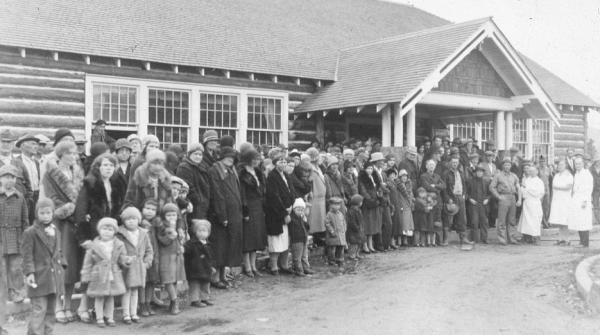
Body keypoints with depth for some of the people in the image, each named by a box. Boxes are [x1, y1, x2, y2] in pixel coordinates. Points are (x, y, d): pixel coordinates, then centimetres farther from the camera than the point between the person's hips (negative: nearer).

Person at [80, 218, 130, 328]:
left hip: (113, 276, 2)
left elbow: (122, 258, 7)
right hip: (99, 276, -2)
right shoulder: (94, 246, -5)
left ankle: (110, 318, 22)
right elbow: (88, 263, -1)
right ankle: (99, 318, 18)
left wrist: (126, 261, -16)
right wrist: (86, 276, -3)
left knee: (110, 297, 10)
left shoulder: (118, 245, 0)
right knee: (99, 298, 5)